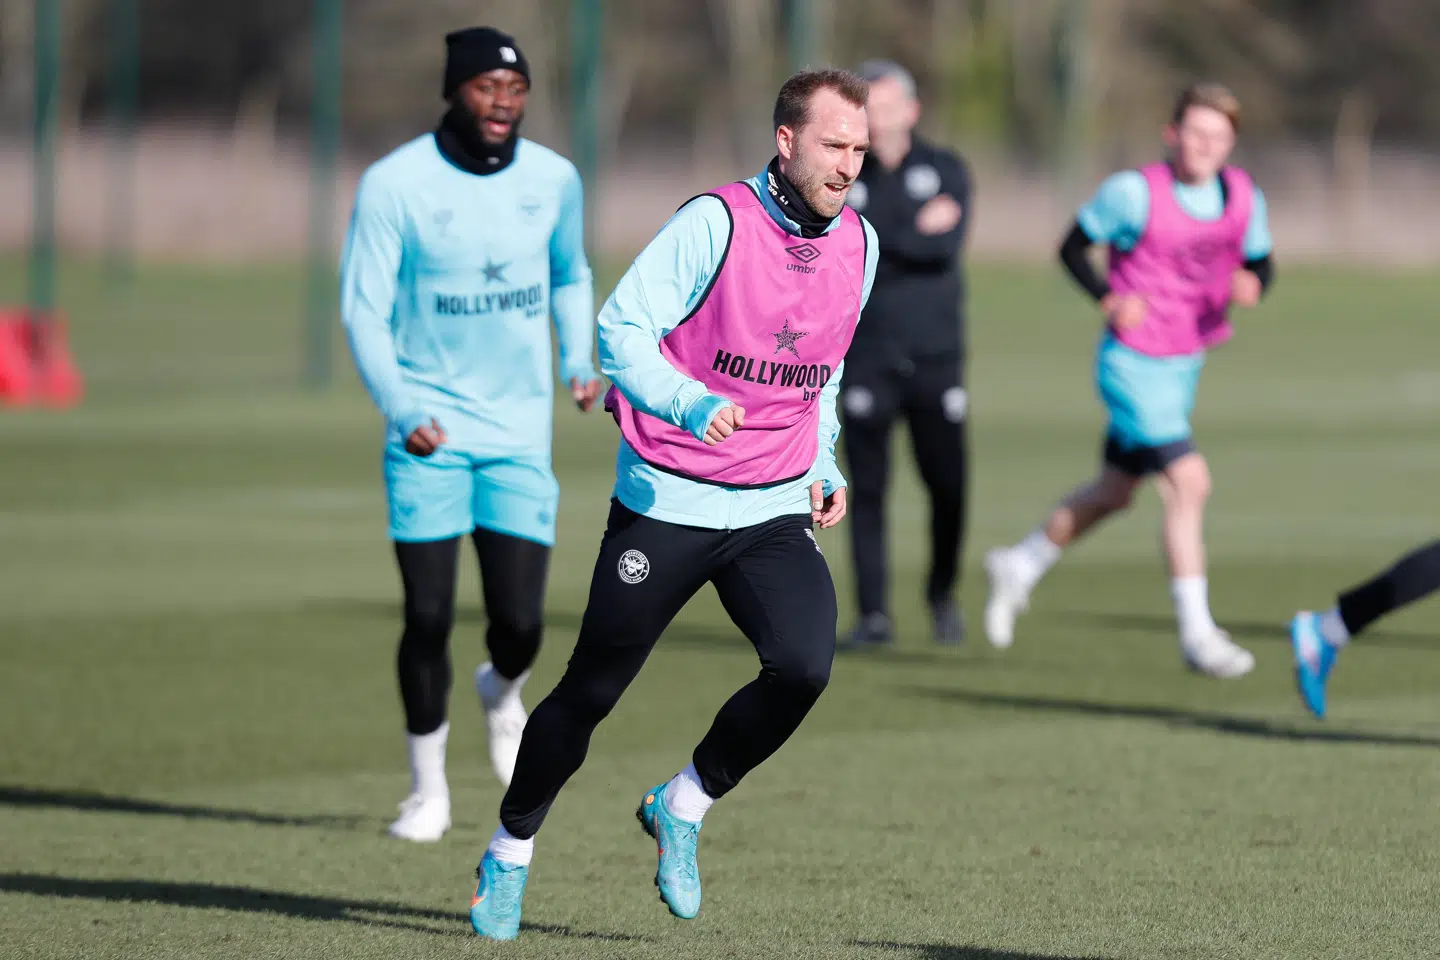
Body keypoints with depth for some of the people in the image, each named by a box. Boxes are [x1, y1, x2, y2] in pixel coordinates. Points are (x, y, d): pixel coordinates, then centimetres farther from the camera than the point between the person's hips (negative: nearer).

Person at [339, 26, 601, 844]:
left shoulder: (553, 179, 2)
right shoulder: (395, 185, -9)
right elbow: (365, 311, -9)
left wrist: (580, 361, 4)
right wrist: (402, 410, -23)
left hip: (520, 431, 2)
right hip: (429, 432, -2)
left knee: (520, 622, -4)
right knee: (428, 617, -5)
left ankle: (503, 696, 34)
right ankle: (429, 790, 14)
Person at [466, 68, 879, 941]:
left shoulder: (858, 245, 7)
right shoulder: (714, 224, -13)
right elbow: (623, 328, -17)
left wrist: (825, 468, 13)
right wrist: (689, 404, -33)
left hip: (776, 509, 4)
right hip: (667, 500, -4)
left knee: (804, 665, -20)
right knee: (592, 691, 4)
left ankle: (685, 806, 4)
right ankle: (511, 852, 27)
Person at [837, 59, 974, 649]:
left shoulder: (946, 172, 5)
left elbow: (945, 247, -11)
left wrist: (870, 236, -10)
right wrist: (913, 234, -11)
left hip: (935, 356, 0)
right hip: (865, 361, 0)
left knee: (948, 484, 0)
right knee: (866, 489, -3)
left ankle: (942, 594, 23)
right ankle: (873, 615, 3)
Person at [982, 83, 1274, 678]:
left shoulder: (1244, 199, 0)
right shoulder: (1135, 193, -15)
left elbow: (1260, 263, 11)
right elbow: (1073, 248, -4)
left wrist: (1252, 285, -13)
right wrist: (1110, 300, -20)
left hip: (1187, 361, 7)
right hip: (1134, 362, -7)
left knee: (1113, 494, 19)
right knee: (1188, 483, -17)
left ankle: (1019, 567, 40)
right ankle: (1196, 634, -10)